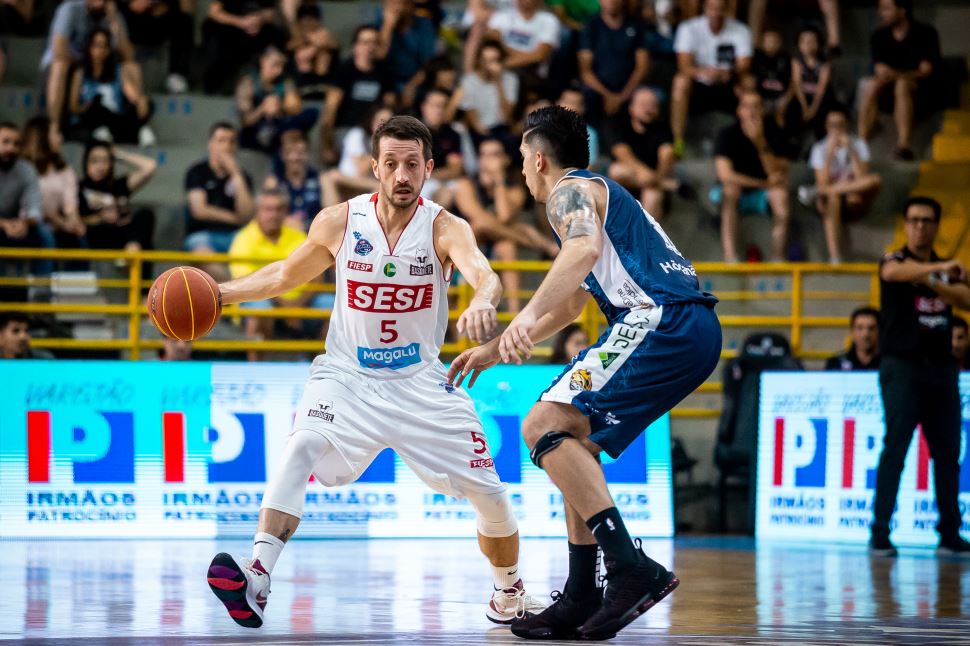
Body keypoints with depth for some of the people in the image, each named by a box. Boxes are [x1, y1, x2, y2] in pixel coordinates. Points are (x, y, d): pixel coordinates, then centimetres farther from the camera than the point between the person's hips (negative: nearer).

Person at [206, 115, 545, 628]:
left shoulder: (445, 228, -14)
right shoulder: (338, 222, -8)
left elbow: (483, 272, -35)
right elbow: (286, 274, 11)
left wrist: (482, 301, -59)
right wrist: (221, 293, -2)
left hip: (421, 382, 1)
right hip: (347, 375, 0)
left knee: (489, 494, 0)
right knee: (303, 447, -30)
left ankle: (509, 590, 29)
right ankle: (256, 578, -40)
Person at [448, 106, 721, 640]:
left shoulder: (571, 190, 3)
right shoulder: (601, 193, 34)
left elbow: (585, 248, -23)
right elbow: (568, 307, 44)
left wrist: (528, 314, -33)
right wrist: (494, 351, 49)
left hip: (662, 321, -10)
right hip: (696, 333, 10)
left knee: (545, 426, -14)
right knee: (573, 440, 18)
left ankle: (631, 568, -25)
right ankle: (582, 600, 15)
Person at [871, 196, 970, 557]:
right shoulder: (895, 261, 1)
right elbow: (895, 272, -26)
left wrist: (935, 283, -19)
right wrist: (939, 268, -41)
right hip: (902, 365, -5)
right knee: (895, 448, -9)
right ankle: (880, 534, -8)